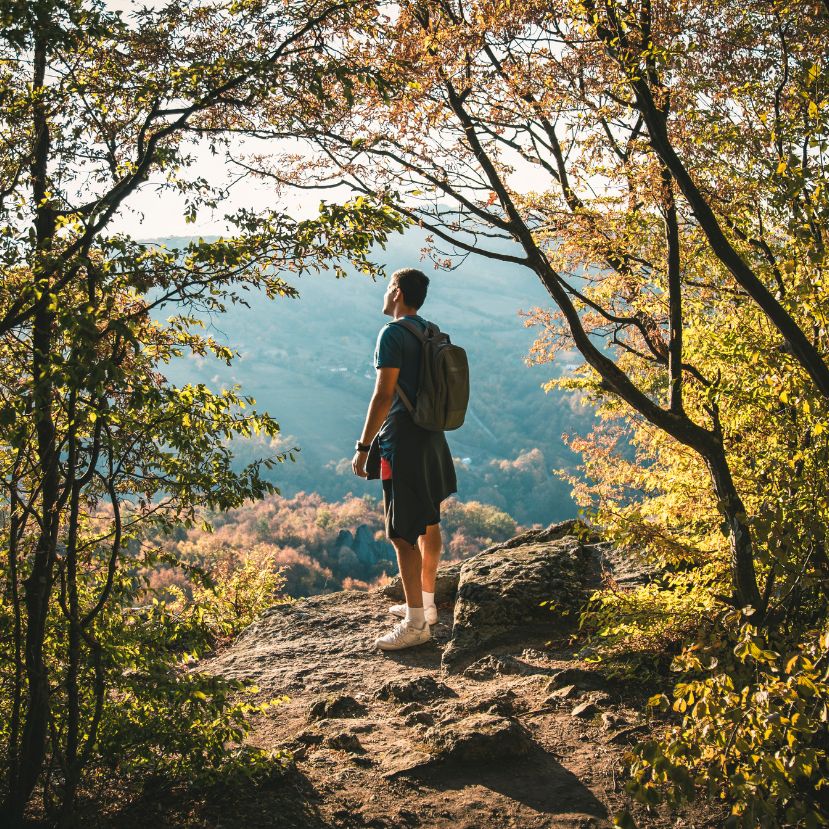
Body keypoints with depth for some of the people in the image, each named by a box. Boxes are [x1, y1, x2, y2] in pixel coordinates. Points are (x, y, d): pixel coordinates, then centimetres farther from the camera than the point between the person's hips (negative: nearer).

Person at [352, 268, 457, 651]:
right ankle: (426, 602, 30)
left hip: (402, 441, -9)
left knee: (403, 533, -6)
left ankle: (416, 623, -4)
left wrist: (363, 447, -16)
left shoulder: (393, 334, -14)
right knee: (428, 523, 17)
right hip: (431, 436, 9)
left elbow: (383, 395, -19)